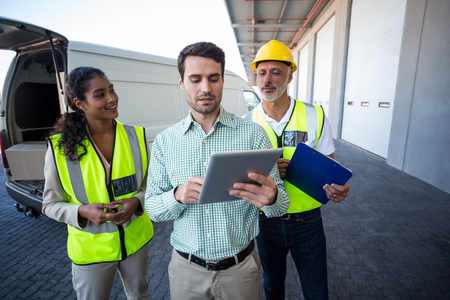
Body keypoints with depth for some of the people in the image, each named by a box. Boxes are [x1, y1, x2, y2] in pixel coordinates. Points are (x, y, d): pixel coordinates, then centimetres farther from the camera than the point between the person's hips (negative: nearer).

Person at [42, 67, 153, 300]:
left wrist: (136, 201, -21)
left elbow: (150, 184, -1)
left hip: (136, 241, 2)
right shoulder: (61, 148, -15)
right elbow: (50, 204, -5)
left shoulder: (136, 136, -11)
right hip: (90, 250, -2)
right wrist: (82, 211, -24)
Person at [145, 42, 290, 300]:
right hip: (187, 267, 1)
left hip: (240, 266, 0)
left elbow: (281, 205, -10)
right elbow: (152, 208, -4)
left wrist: (271, 198, -33)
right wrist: (178, 196, -25)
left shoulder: (253, 133, -12)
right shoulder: (165, 141, -6)